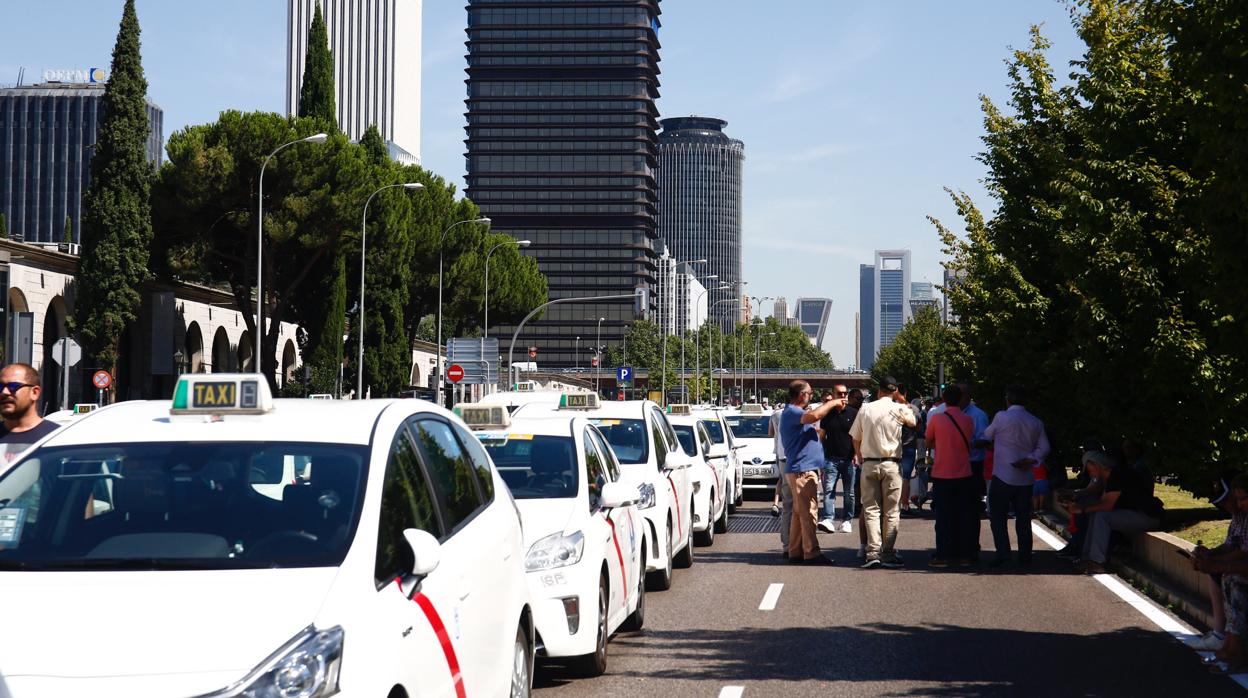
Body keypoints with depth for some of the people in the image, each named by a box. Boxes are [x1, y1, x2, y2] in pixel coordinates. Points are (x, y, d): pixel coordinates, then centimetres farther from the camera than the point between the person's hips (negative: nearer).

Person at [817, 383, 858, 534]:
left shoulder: (854, 413, 3)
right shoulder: (827, 414, 8)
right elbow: (822, 436, 15)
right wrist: (821, 454, 7)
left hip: (849, 459, -1)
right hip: (831, 458, 1)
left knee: (849, 493, 4)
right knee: (828, 489, -12)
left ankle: (847, 521, 12)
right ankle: (828, 519, -18)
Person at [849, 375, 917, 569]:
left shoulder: (865, 409, 2)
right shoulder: (899, 409, -3)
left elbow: (856, 440, 8)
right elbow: (913, 422, 20)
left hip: (869, 464, 1)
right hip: (892, 464, -1)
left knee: (871, 509, 3)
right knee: (891, 511, 5)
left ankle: (873, 553, -8)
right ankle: (888, 554, 3)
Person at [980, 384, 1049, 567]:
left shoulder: (1002, 417, -8)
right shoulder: (1036, 422, 7)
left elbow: (987, 436, 6)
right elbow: (1044, 448, 3)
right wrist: (1031, 460, -3)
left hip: (1003, 476, -5)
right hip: (1025, 478, 5)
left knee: (998, 516, 2)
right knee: (1023, 517, 11)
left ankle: (1003, 551, -9)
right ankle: (1025, 555, 13)